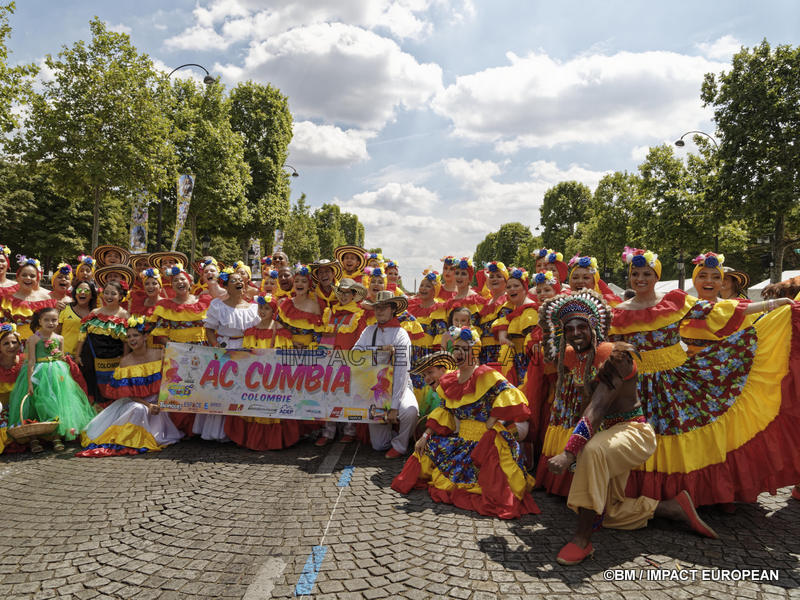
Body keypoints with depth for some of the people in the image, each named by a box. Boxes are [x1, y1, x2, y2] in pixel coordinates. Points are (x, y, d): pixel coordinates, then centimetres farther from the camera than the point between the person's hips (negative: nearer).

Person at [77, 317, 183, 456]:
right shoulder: (125, 361, -1)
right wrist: (148, 405, -17)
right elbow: (128, 393, -4)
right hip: (135, 402, 2)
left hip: (157, 402, -1)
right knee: (138, 409, -27)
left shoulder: (159, 355, -4)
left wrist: (159, 404, -14)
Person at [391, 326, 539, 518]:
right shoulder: (450, 380, 10)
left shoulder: (486, 377, -12)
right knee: (427, 447, 8)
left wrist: (490, 423, -21)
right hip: (460, 439, 7)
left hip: (484, 439, -7)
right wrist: (426, 435, 8)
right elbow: (444, 411, 15)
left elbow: (509, 395, -23)